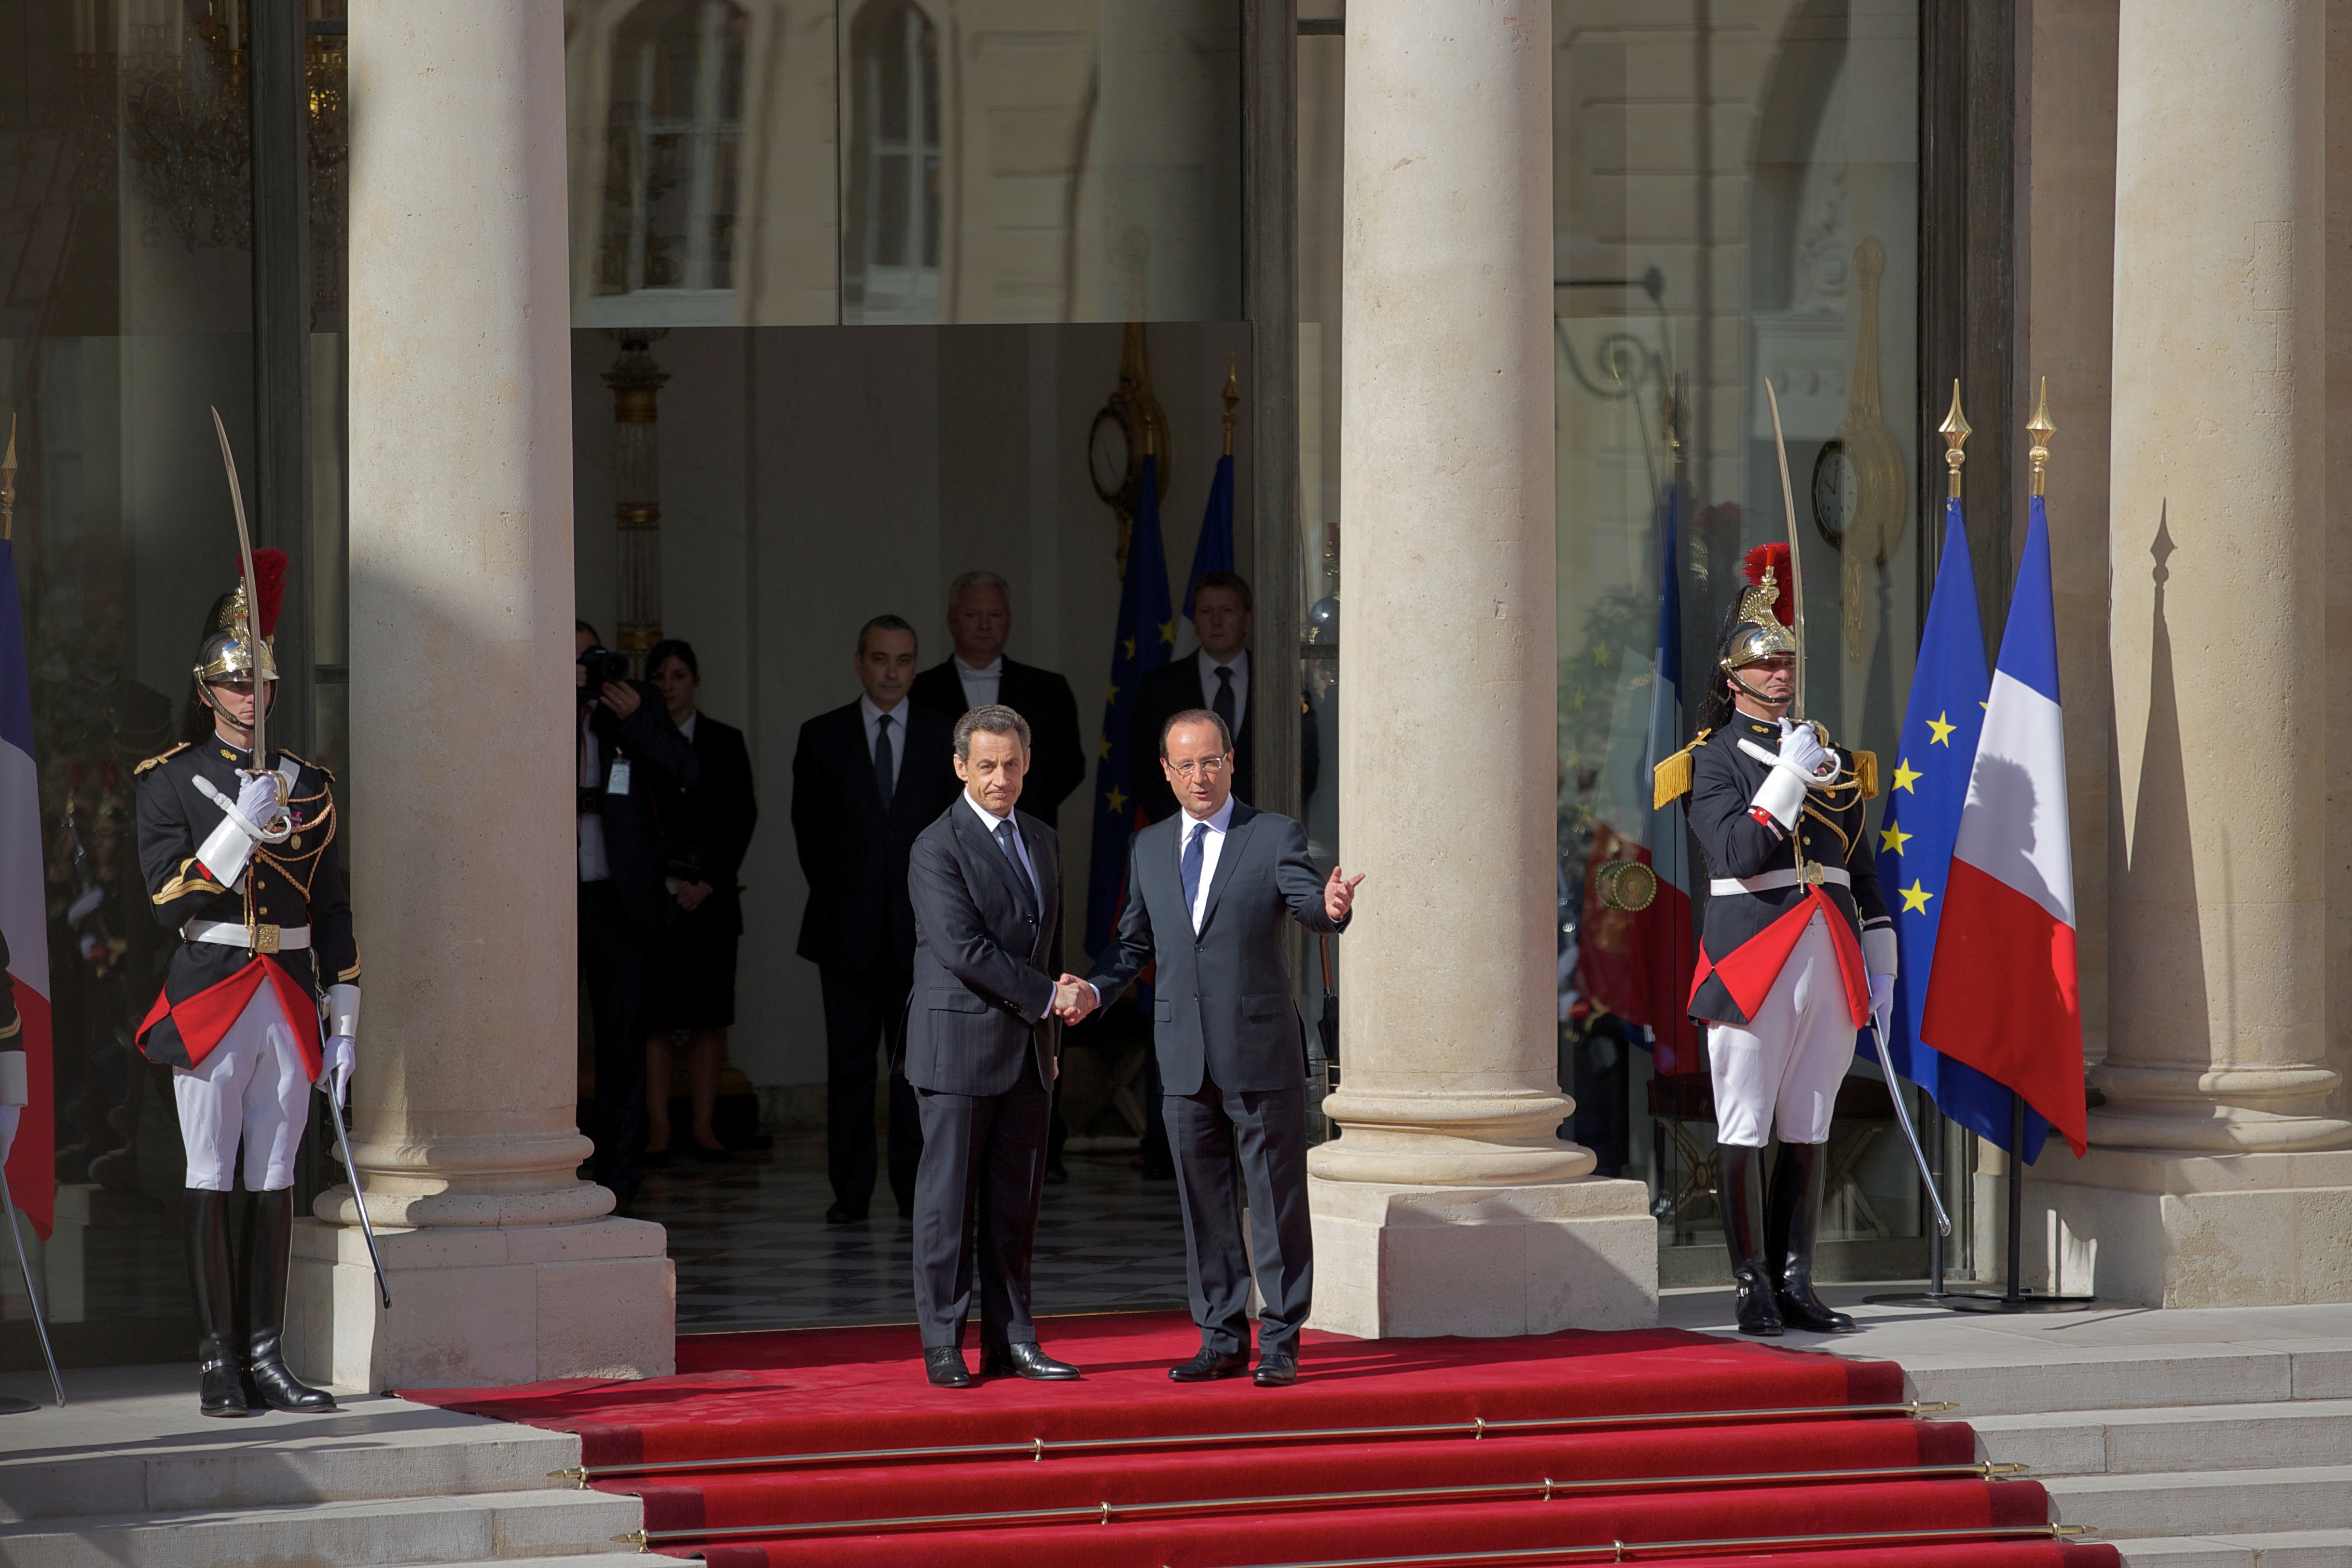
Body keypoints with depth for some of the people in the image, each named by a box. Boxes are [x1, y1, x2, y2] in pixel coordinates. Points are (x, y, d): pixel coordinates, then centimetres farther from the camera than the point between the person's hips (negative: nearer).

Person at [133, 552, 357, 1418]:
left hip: (290, 1004, 4)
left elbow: (333, 914, 13)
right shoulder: (170, 781, 1)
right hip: (209, 998, -4)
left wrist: (343, 1026, 9)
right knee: (212, 1183, -3)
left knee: (275, 1182, 5)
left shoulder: (309, 785, 12)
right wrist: (243, 827, -18)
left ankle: (267, 1358, 8)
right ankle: (219, 1364, -2)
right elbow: (171, 898, -9)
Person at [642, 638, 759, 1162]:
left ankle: (703, 1127, 3)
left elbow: (743, 818, 4)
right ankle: (657, 1128, -1)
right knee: (652, 1017, -4)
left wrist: (708, 883, -6)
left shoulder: (725, 743, 9)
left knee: (708, 1018, 0)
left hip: (708, 899, 1)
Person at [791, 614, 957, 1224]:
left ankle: (918, 1188, 5)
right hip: (848, 926, 0)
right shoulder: (822, 738, 7)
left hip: (922, 924, 0)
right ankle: (850, 1190, 5)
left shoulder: (946, 738, 7)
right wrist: (834, 893, 6)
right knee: (850, 1059, 2)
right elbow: (807, 827, 10)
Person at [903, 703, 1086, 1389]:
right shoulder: (938, 849, -9)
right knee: (950, 1198, -2)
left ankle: (1011, 1339, 11)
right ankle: (943, 1345, 2)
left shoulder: (1043, 843, 14)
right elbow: (965, 949, -17)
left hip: (1029, 1049, 6)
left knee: (1016, 1201, 7)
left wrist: (1052, 1036, 16)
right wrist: (1047, 996, -15)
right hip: (959, 1044, -6)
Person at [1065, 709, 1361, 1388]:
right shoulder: (1149, 848, 12)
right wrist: (1096, 990, 0)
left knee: (1275, 1198, -1)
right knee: (1203, 1202, 9)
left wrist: (1331, 907, -40)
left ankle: (1281, 1343, 3)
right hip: (1184, 1052, 4)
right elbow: (1136, 940, 19)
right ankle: (1223, 1340, 16)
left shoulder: (1275, 837, -1)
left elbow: (1309, 904, -16)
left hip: (1260, 1050, -4)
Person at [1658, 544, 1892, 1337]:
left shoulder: (1833, 757, 17)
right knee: (1745, 1130, -4)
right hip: (1751, 958, -5)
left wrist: (1880, 965, 14)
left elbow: (1863, 870, 19)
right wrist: (1789, 776, -15)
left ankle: (1797, 1285, 10)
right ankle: (1754, 1288, -1)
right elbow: (1737, 852, -15)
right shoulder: (1715, 760, 0)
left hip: (1830, 959, 5)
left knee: (1809, 1130, 6)